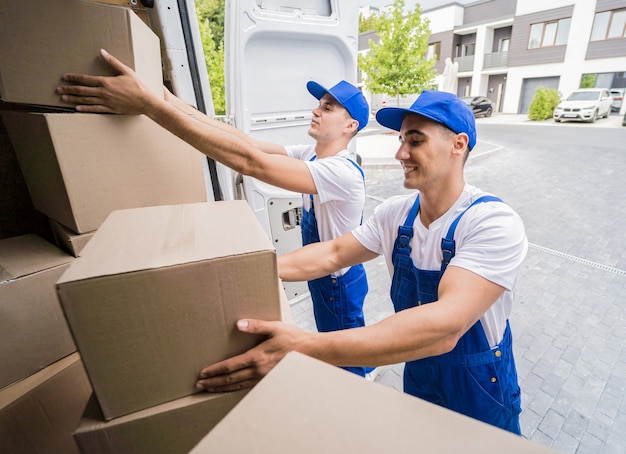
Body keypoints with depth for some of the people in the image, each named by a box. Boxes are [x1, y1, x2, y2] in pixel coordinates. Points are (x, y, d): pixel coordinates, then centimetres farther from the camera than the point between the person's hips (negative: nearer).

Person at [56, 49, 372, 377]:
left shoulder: (343, 173, -33)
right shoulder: (310, 154, -3)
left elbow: (247, 161, -43)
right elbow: (249, 142, -11)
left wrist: (147, 103, -42)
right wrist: (174, 102, -17)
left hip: (340, 283, -8)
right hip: (320, 275, 8)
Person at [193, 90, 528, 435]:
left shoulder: (495, 223, -30)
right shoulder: (396, 213, -11)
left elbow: (444, 327, -42)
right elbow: (333, 254, -9)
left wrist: (307, 349, -50)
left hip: (479, 393, -4)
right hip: (417, 379, 5)